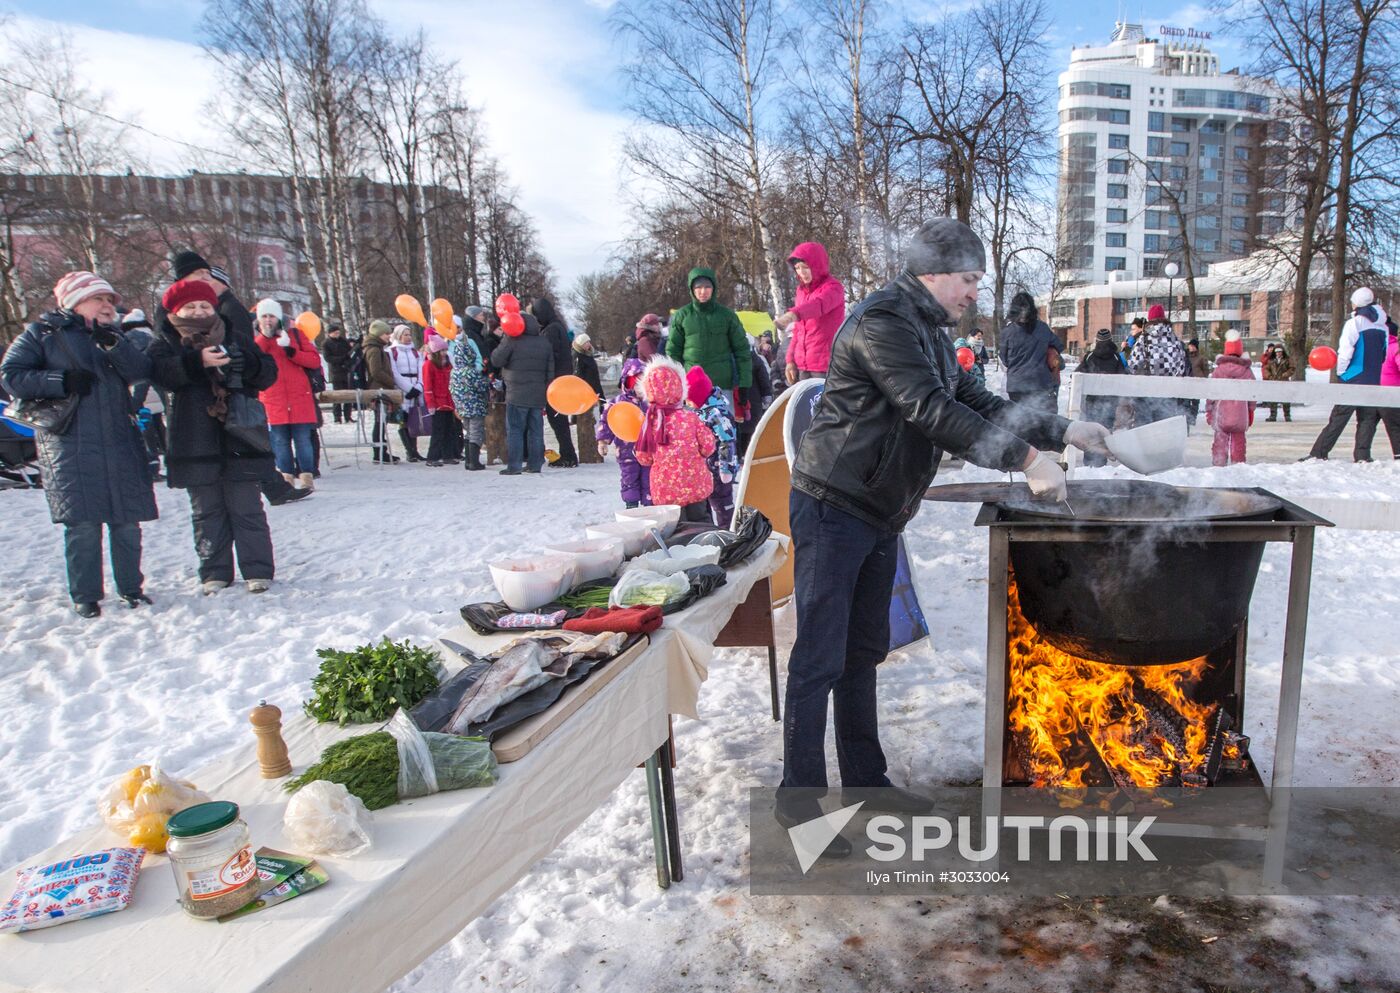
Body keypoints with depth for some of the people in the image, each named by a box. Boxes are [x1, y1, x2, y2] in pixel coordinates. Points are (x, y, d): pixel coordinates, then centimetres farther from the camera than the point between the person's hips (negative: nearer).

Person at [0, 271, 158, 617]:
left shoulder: (115, 336, 17)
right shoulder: (42, 333, 6)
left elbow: (142, 370, 0)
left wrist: (113, 345, -15)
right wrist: (61, 382, -12)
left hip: (120, 441, 4)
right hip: (70, 443, -4)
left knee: (127, 520, 5)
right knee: (83, 523, -6)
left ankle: (131, 587, 19)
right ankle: (85, 596, 6)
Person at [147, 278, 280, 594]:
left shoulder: (236, 339, 10)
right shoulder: (167, 342, 6)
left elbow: (268, 373, 4)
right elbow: (159, 372, -15)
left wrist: (248, 363, -17)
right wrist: (197, 361, -30)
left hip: (238, 440, 0)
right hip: (195, 445, 0)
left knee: (246, 508, 3)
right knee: (206, 511, 9)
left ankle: (258, 570, 9)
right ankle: (214, 572, 17)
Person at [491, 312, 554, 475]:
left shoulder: (512, 341, -9)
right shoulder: (545, 344, 11)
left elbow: (496, 360, -5)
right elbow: (550, 372, 13)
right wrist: (547, 394, 17)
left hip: (517, 394, -5)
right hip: (538, 396, 5)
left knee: (514, 430, -1)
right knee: (536, 430, 9)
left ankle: (513, 466, -3)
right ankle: (535, 464, 12)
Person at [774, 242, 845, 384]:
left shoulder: (832, 287, -6)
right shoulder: (802, 290, 17)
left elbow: (819, 304, -30)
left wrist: (793, 314, -49)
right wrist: (791, 359, 11)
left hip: (825, 364, -7)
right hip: (803, 365, 7)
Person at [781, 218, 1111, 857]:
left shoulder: (930, 334, 16)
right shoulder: (882, 322, -18)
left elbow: (976, 404, 17)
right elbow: (932, 413, -27)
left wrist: (1063, 431, 8)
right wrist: (1027, 458, -26)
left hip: (878, 516, 10)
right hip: (832, 509, -10)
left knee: (863, 652, 17)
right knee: (820, 657, -3)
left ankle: (865, 779, 30)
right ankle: (799, 794, 9)